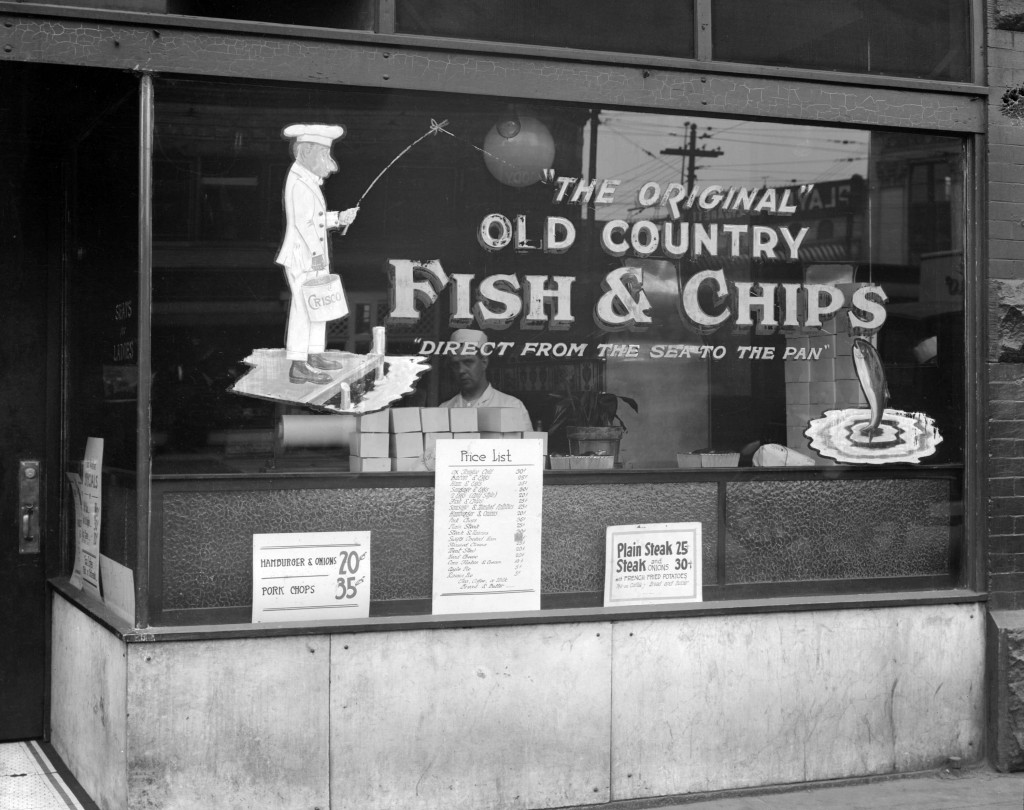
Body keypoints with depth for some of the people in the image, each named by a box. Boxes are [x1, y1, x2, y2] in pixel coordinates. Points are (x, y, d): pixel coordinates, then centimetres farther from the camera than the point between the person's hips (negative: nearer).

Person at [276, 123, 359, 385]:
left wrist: (338, 218, 10)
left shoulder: (308, 180, 15)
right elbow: (302, 221, -21)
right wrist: (316, 252, -22)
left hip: (314, 255, 10)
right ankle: (298, 367, -5)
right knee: (303, 307, -8)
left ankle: (315, 355, 28)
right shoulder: (299, 182, -16)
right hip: (303, 256, -10)